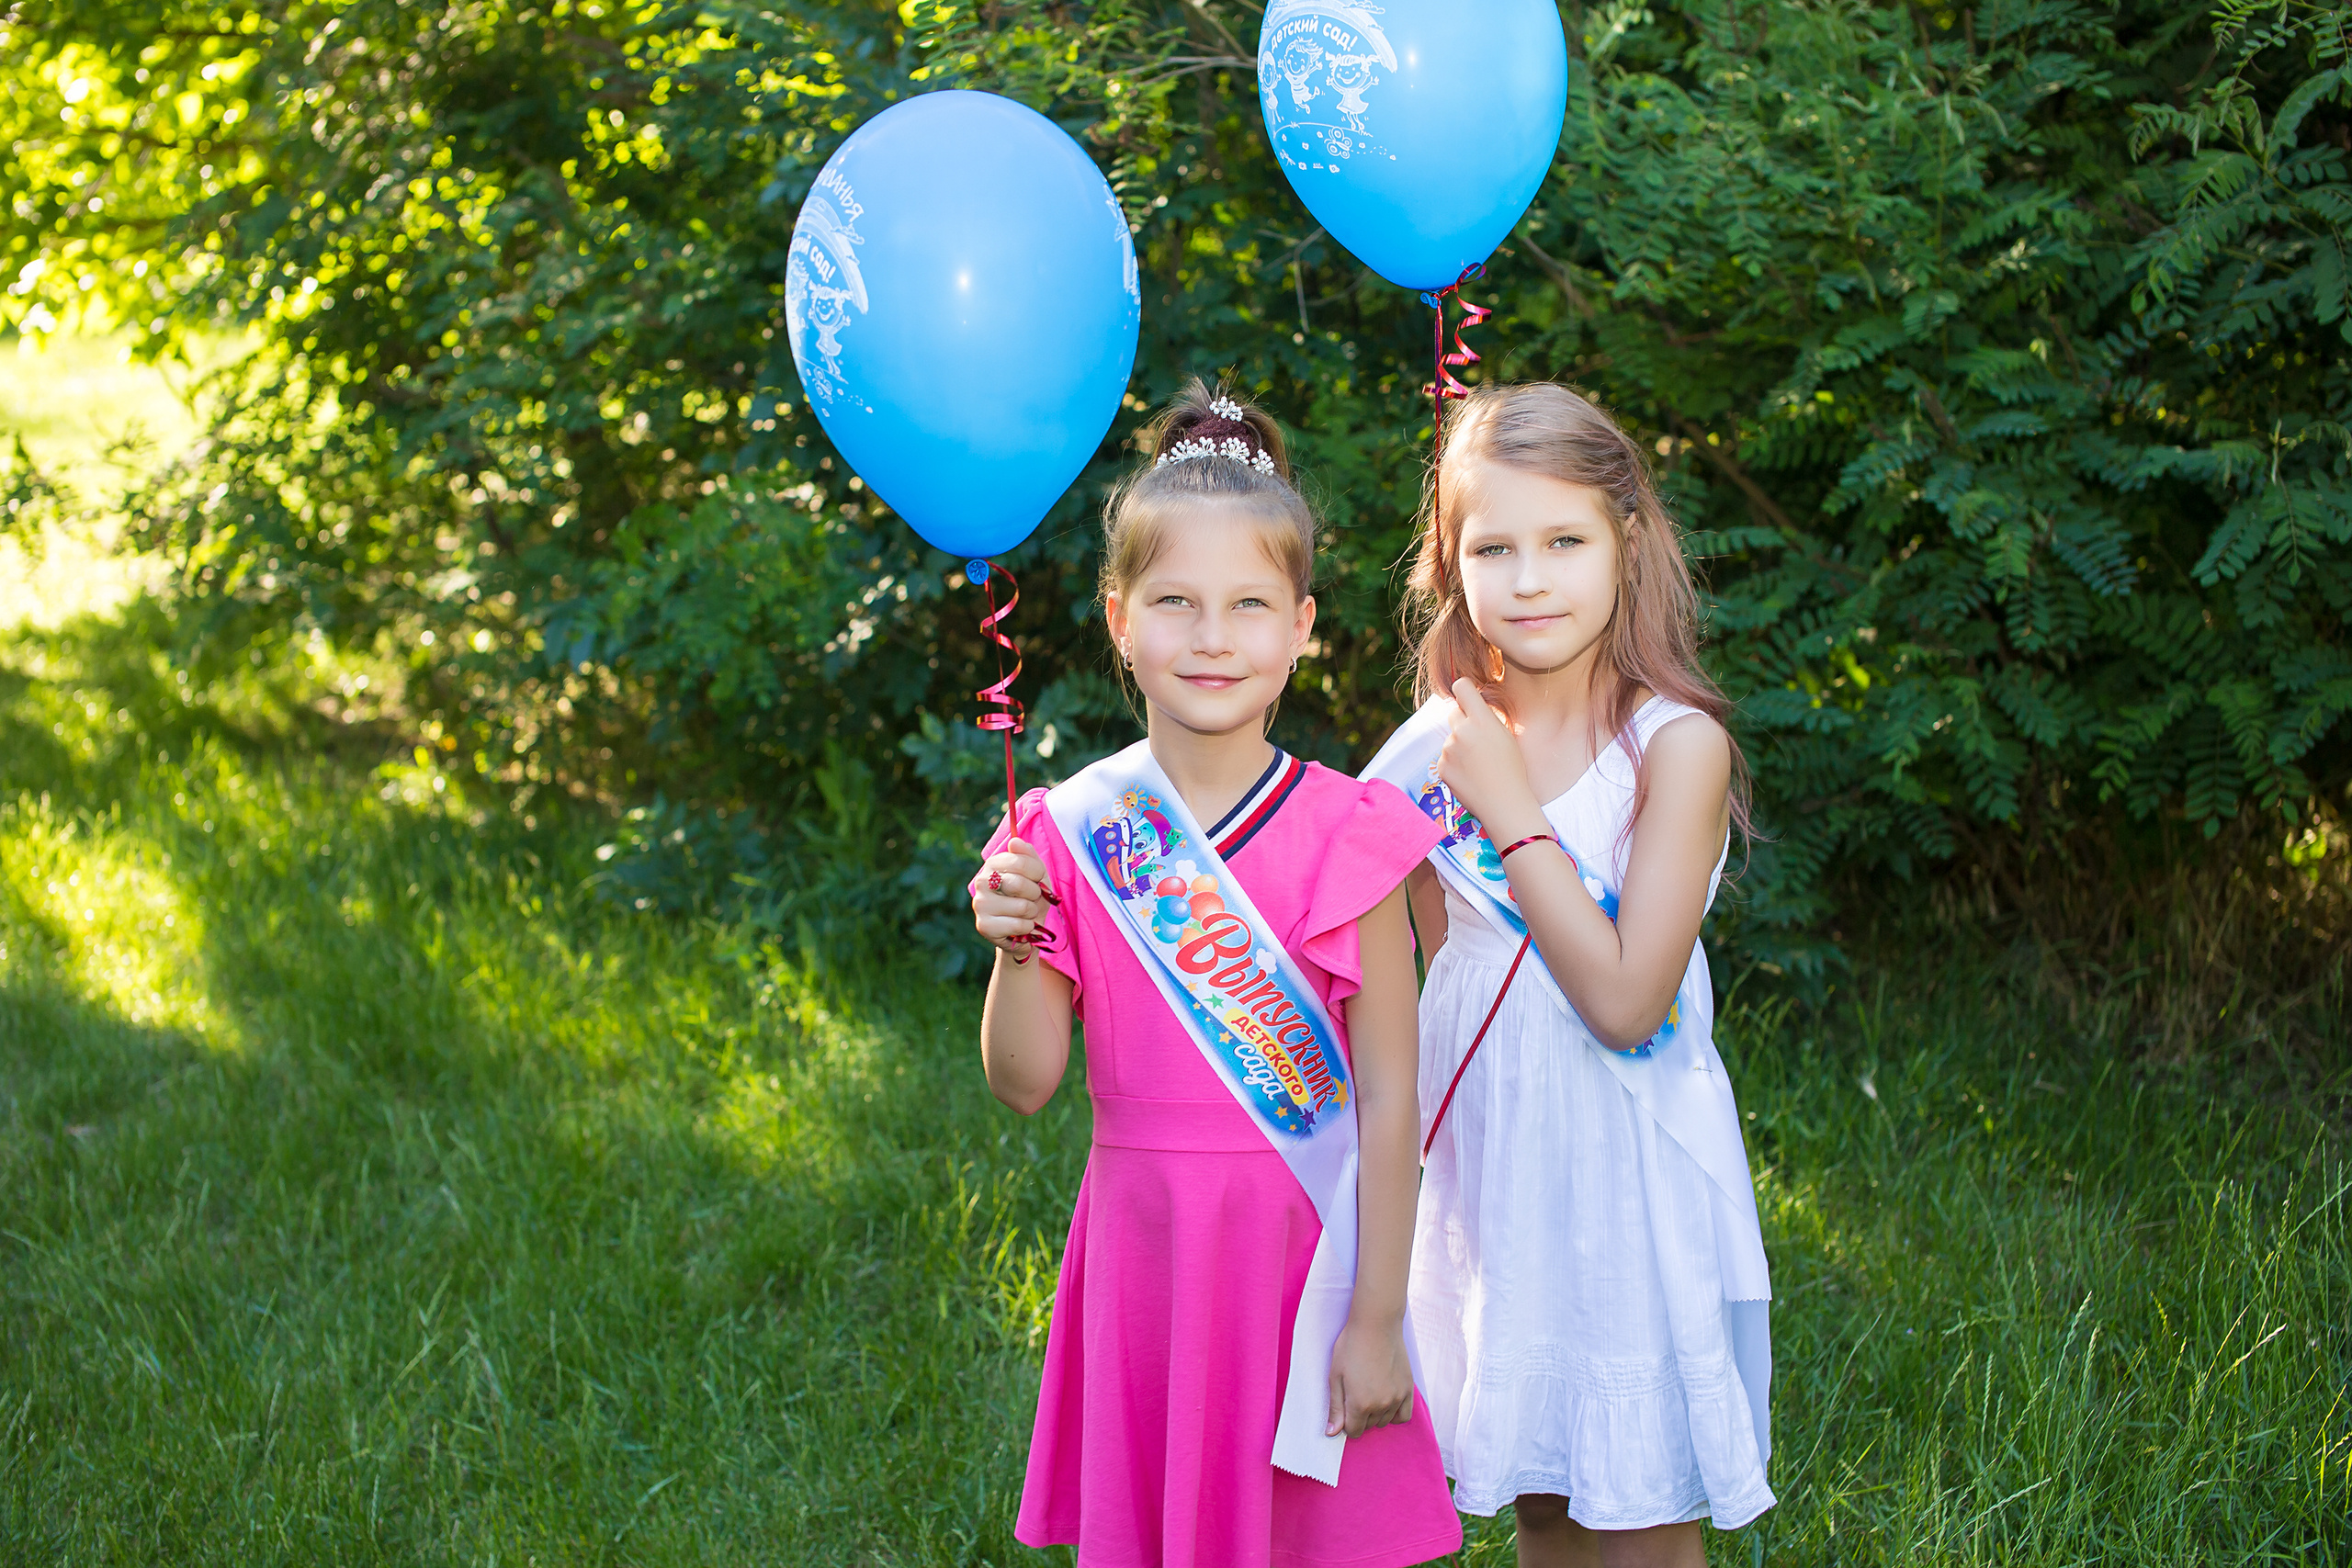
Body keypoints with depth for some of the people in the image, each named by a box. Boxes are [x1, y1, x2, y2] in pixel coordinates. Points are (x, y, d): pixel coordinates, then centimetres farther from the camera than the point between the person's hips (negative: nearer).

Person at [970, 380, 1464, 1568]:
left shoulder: (1344, 836, -6)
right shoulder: (1074, 832, 0)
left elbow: (1388, 1095, -5)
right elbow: (1024, 1083, 1)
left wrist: (1377, 1321, -6)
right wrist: (1015, 947, -17)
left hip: (1301, 1248, -2)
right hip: (1142, 1249, 2)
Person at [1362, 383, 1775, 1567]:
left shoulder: (1675, 745, -14)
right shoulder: (1440, 747, 1)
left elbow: (1625, 1002, -20)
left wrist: (1513, 811, -19)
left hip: (1627, 1170, -5)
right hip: (1491, 1162, 5)